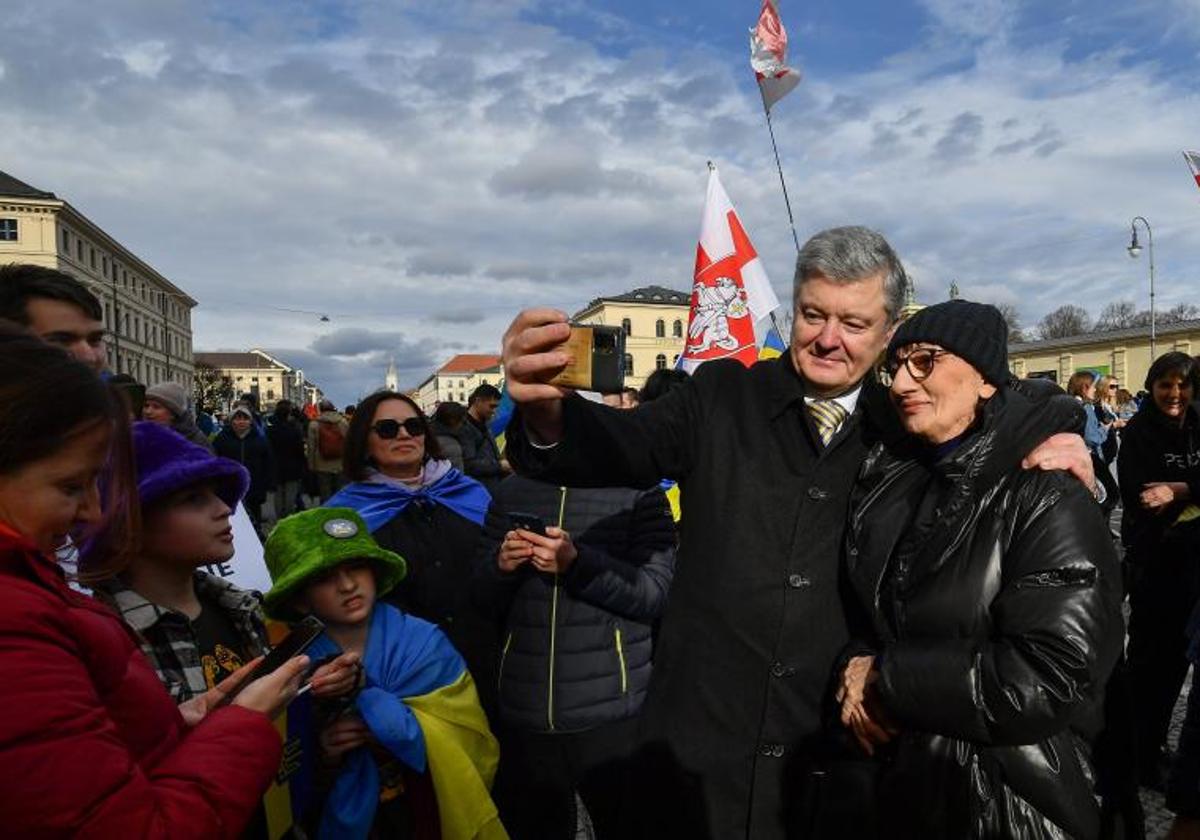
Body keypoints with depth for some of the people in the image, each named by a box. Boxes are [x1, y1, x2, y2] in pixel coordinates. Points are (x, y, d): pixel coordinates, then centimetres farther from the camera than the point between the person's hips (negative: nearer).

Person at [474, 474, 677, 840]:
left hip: (611, 715, -3)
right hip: (523, 715, 3)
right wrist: (501, 566, -10)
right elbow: (484, 597, 12)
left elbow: (658, 593, -10)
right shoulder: (511, 490, 10)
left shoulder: (636, 488, -2)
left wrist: (577, 563, -24)